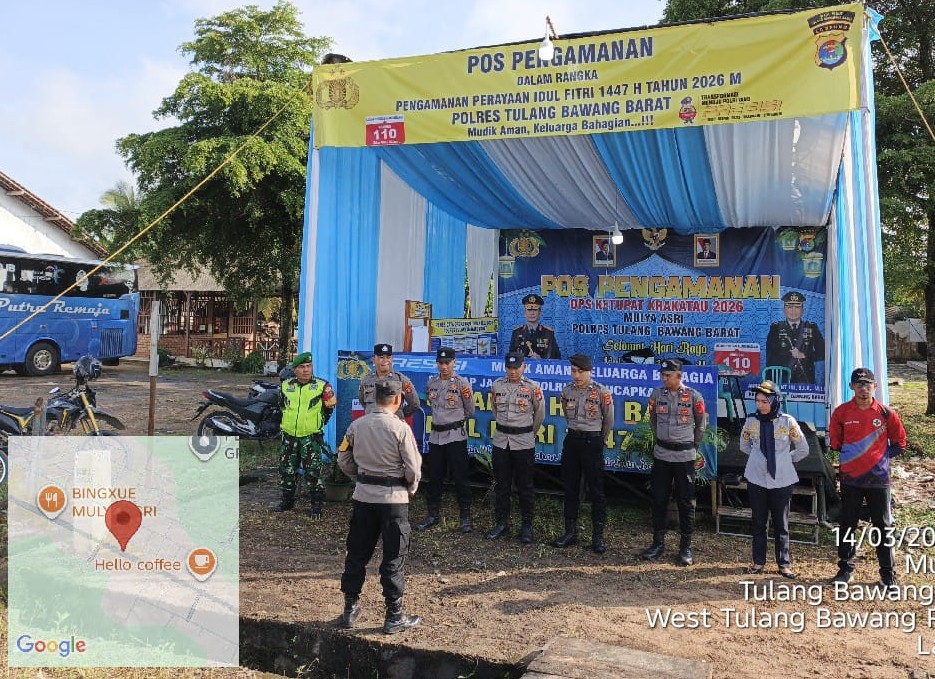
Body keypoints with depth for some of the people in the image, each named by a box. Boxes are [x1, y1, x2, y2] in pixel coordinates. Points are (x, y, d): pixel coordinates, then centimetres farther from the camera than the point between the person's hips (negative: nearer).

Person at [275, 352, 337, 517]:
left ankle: (316, 504, 5)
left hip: (312, 436, -4)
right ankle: (287, 500, 29)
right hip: (289, 435, 4)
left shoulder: (321, 386, -8)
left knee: (314, 471, -5)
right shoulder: (286, 385, 4)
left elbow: (329, 406, 5)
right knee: (286, 469, 13)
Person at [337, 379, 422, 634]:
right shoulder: (400, 428, -13)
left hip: (363, 496, 4)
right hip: (394, 497, -4)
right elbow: (413, 468, -11)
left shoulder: (357, 425, 0)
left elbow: (344, 460, 7)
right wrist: (411, 489, 7)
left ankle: (350, 609, 24)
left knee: (357, 553, 15)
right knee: (394, 557, 6)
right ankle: (394, 616, 14)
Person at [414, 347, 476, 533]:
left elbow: (470, 412, 1)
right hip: (436, 435, 5)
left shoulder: (462, 383, -7)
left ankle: (465, 516, 9)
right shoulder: (431, 383, 7)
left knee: (459, 476, -1)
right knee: (434, 476, 11)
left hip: (456, 435, -5)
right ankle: (434, 514, 24)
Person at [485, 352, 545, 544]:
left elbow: (540, 414, 4)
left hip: (524, 442, -3)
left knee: (525, 485, 5)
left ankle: (527, 525, 15)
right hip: (501, 440, 3)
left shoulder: (532, 388, -7)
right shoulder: (497, 385, 2)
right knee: (501, 484, 10)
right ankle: (502, 523, 21)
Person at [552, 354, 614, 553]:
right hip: (571, 441, 5)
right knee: (570, 488, 9)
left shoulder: (602, 393, -9)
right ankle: (571, 532, 20)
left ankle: (598, 537, 8)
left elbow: (609, 420, 3)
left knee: (596, 490, 1)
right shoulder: (567, 392, 4)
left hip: (592, 442, -4)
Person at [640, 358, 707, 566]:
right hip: (661, 454, 3)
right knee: (658, 500, 7)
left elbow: (701, 425, 4)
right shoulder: (657, 394, 0)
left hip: (684, 455, -3)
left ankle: (685, 547, 14)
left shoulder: (693, 396, -7)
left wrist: (694, 446, 8)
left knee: (686, 502, 4)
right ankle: (658, 543, 18)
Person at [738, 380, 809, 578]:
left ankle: (784, 564, 18)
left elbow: (803, 449, 3)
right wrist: (760, 457, 9)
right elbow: (744, 446, 14)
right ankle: (758, 561, 20)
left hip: (782, 480, -1)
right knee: (758, 522, 10)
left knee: (781, 524, 7)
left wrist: (785, 459, 7)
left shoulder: (787, 422, -8)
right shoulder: (751, 421, -2)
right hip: (756, 479, 2)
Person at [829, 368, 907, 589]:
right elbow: (834, 441, 10)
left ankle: (888, 574, 17)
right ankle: (845, 568, 22)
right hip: (850, 478, 1)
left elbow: (899, 443, 7)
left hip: (878, 478, -1)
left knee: (883, 526, 6)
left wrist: (882, 456, -2)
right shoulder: (841, 412, -2)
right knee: (847, 525, 9)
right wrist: (849, 456, 3)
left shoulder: (886, 413, -4)